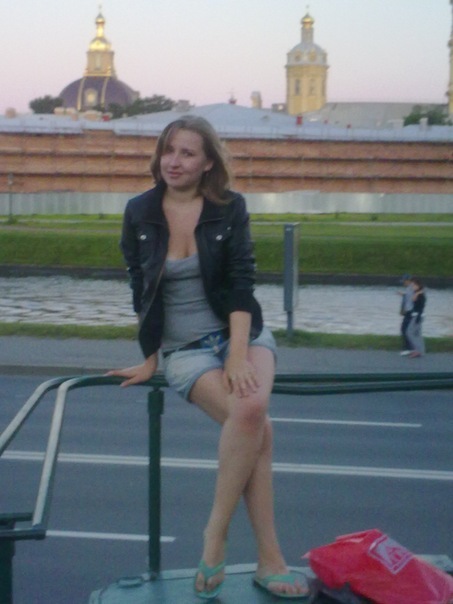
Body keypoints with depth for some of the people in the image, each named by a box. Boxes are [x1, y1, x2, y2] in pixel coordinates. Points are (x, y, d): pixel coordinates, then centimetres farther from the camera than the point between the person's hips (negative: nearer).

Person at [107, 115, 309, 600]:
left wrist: (239, 354, -18)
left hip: (240, 332, 1)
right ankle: (269, 560, -20)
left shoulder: (229, 208, -2)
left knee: (252, 408, -32)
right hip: (184, 349, -1)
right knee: (252, 421, -28)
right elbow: (140, 291, 7)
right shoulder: (139, 213, -1)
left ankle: (215, 535, -19)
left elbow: (241, 282, -8)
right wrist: (149, 361, 7)